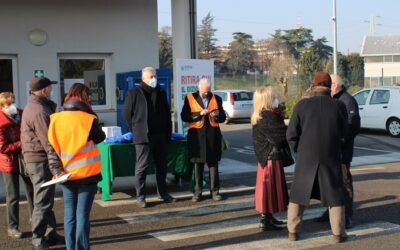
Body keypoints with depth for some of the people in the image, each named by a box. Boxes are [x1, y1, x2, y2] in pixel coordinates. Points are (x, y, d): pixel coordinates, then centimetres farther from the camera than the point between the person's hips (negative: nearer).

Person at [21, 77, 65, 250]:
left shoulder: (30, 107, 16)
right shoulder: (40, 111, -18)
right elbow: (48, 143, -24)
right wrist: (57, 168, -27)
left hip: (32, 158, 10)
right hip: (41, 160, -10)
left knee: (45, 200, 17)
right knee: (43, 203, -4)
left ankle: (50, 234, 25)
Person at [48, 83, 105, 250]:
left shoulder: (55, 119, -1)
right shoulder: (89, 119, -11)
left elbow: (51, 145, 4)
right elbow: (100, 138, 4)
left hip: (66, 173, 4)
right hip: (87, 173, -3)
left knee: (69, 214, 12)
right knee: (83, 214, 2)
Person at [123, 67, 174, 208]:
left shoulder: (161, 93, 13)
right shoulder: (134, 93, -4)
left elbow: (167, 114, 17)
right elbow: (127, 113, 1)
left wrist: (168, 133, 11)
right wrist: (136, 130, 2)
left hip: (160, 136, 5)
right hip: (143, 137, -5)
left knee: (162, 166, 11)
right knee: (141, 167, -2)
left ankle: (162, 193, 22)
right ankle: (140, 197, 3)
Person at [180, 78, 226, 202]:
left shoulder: (216, 99, 8)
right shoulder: (190, 98, 1)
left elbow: (223, 117, 11)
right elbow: (184, 116, -6)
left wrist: (217, 115, -11)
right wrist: (199, 114, -17)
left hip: (212, 135, 2)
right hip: (197, 135, -1)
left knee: (213, 163, 4)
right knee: (198, 164, 4)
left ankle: (214, 191, 11)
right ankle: (198, 191, 11)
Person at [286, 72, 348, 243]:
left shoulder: (302, 105, -8)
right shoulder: (339, 106, -6)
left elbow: (291, 134, -6)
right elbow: (344, 133, 4)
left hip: (306, 158, 0)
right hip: (331, 157, 0)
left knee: (298, 194, 13)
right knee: (335, 195, 13)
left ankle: (293, 231, 15)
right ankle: (338, 233, 14)